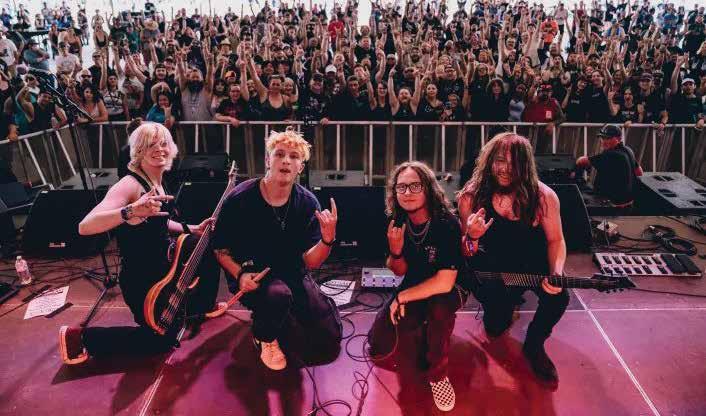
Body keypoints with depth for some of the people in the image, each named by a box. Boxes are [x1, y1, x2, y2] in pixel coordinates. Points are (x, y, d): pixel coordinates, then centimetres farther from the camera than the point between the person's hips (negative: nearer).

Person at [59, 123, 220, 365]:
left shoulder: (157, 183, 1)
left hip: (162, 268, 8)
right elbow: (85, 227, -39)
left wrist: (192, 229, 7)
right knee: (162, 340, 3)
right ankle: (81, 338, 11)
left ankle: (202, 305, 34)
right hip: (140, 279, -8)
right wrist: (132, 211, -55)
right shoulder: (130, 185, -25)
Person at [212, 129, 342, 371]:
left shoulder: (308, 203, -8)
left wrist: (327, 240, -27)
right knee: (278, 294, -39)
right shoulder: (240, 199, -15)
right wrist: (240, 274, -19)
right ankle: (265, 336, -3)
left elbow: (310, 262, -8)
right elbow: (221, 250, -2)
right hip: (252, 278, -3)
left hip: (293, 276, 3)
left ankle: (284, 322, 25)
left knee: (328, 346, -5)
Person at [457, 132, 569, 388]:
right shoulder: (471, 197, -15)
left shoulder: (543, 197, -17)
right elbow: (466, 255, -8)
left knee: (558, 298, -27)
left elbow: (555, 240, -3)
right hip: (492, 269, 0)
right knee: (495, 328, -5)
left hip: (533, 265, 0)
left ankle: (534, 344, 6)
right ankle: (508, 301, 34)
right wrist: (471, 238, -32)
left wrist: (556, 273, -22)